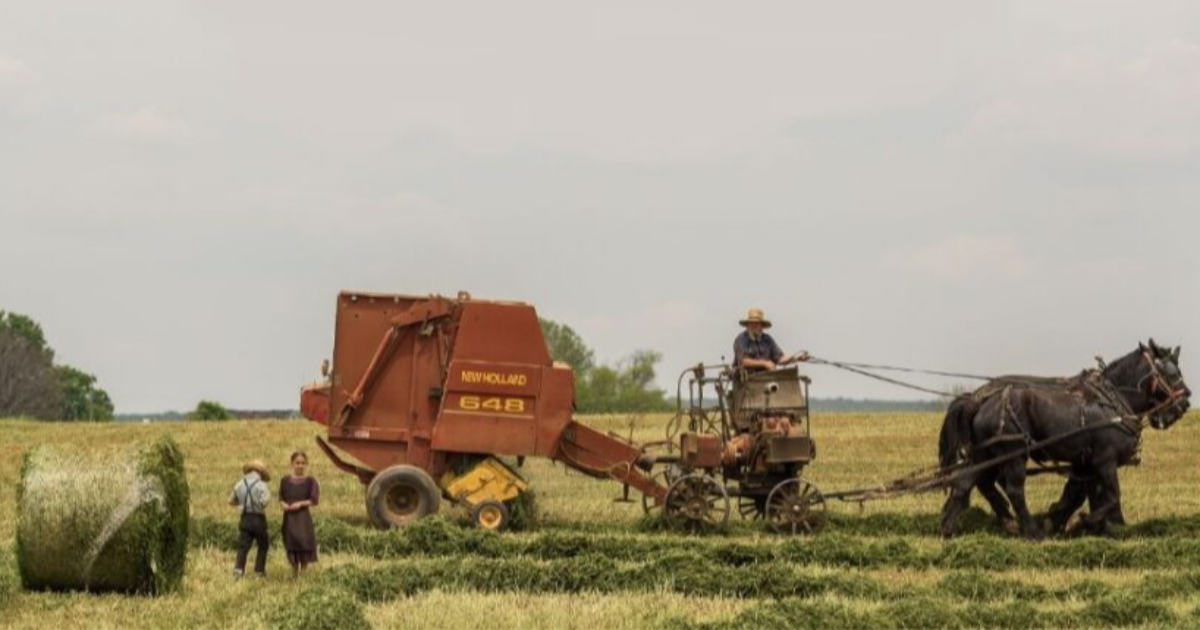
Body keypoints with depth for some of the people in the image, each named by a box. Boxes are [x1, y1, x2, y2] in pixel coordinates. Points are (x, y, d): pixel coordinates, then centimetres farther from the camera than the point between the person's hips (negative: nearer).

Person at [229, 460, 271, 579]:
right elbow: (264, 501, -24)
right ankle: (259, 570, 15)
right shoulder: (261, 485, -12)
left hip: (245, 518, 4)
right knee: (263, 546, 15)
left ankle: (238, 568, -16)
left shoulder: (240, 484, 4)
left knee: (243, 546, 2)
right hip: (258, 518, -3)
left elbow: (231, 501, 11)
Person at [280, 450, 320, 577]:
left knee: (304, 543, -6)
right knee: (291, 547, 8)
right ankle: (294, 575, 20)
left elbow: (315, 500, -5)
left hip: (303, 516, -3)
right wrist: (283, 504, -11)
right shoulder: (285, 481, 5)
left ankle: (303, 573, 7)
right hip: (289, 518, 3)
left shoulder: (310, 481, -4)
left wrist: (301, 503, -17)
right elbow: (281, 498, 10)